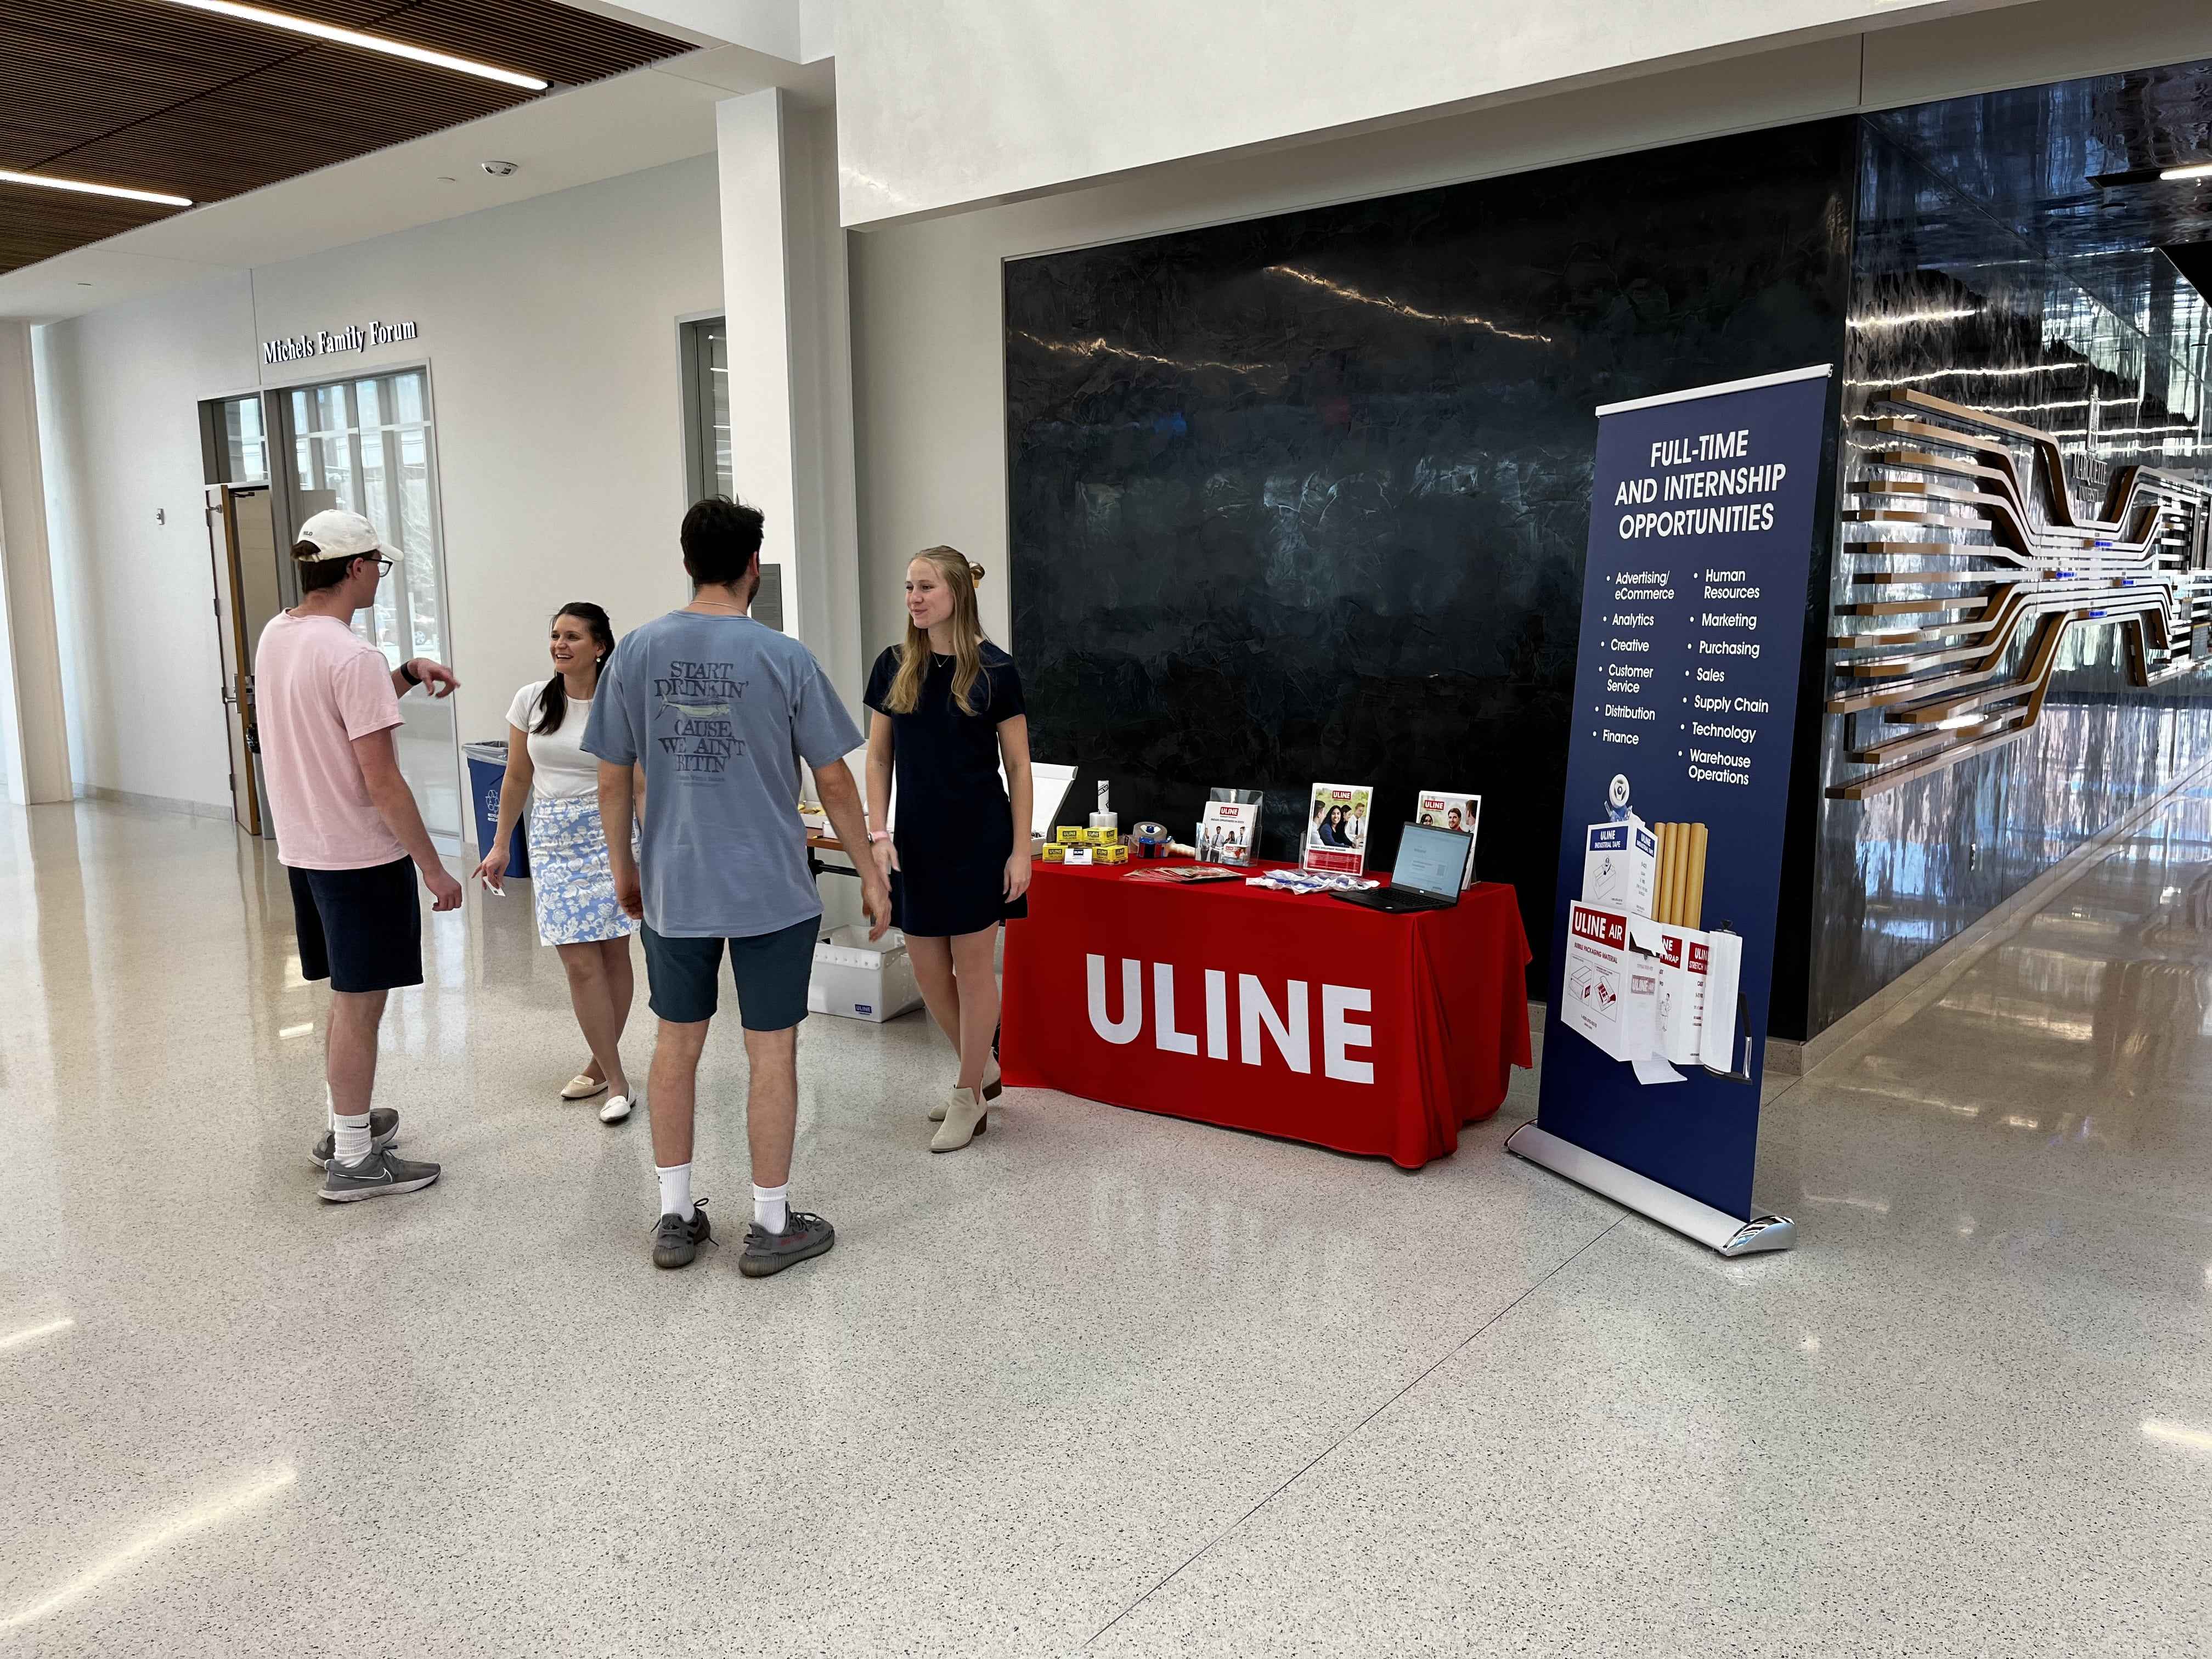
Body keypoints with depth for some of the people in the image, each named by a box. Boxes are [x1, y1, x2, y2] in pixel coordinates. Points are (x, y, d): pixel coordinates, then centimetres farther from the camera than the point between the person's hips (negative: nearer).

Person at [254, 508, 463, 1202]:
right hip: (361, 857, -9)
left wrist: (407, 674, 9)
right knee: (359, 1005, 1)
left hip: (304, 851, 9)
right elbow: (382, 784, -22)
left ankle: (346, 1122, 36)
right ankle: (354, 1160, 11)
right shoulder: (353, 657, -21)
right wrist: (434, 868, -15)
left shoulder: (275, 636, 6)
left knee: (350, 998, 22)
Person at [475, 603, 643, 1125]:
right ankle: (614, 1078, 3)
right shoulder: (532, 700, 3)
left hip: (610, 834, -2)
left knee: (614, 955, 4)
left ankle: (602, 1066, 21)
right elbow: (517, 778, 11)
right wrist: (501, 845, 13)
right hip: (553, 839, 2)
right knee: (581, 964, -5)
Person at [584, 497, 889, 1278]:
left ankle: (676, 1217, 26)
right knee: (771, 1050, 6)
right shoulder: (783, 658, -10)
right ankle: (771, 1225, 17)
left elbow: (613, 778, 4)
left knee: (676, 1043, 15)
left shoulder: (636, 651, -1)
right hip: (771, 891, -3)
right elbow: (834, 780, -5)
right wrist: (870, 874, 5)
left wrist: (623, 867, 18)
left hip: (672, 888, 4)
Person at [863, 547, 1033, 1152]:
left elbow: (1018, 766, -4)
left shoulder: (994, 670, -8)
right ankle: (983, 1068, 32)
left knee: (973, 965, 4)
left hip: (978, 840, -4)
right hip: (917, 840, 4)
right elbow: (878, 758, 7)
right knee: (927, 970, 9)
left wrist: (1021, 850, -8)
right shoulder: (893, 667, 2)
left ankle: (971, 1097, 19)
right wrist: (879, 834, -2)